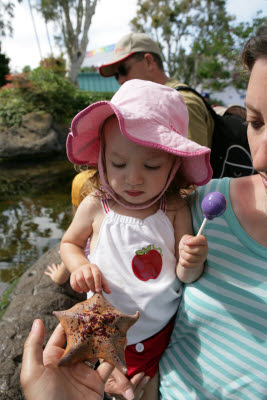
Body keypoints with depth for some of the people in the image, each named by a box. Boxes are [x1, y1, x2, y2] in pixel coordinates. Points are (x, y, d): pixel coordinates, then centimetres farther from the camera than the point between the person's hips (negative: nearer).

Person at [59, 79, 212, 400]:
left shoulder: (175, 210, -18)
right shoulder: (95, 206, -18)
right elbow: (69, 243, 1)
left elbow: (184, 277, -12)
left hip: (163, 328, 0)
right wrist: (80, 267, -19)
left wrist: (191, 264, -33)